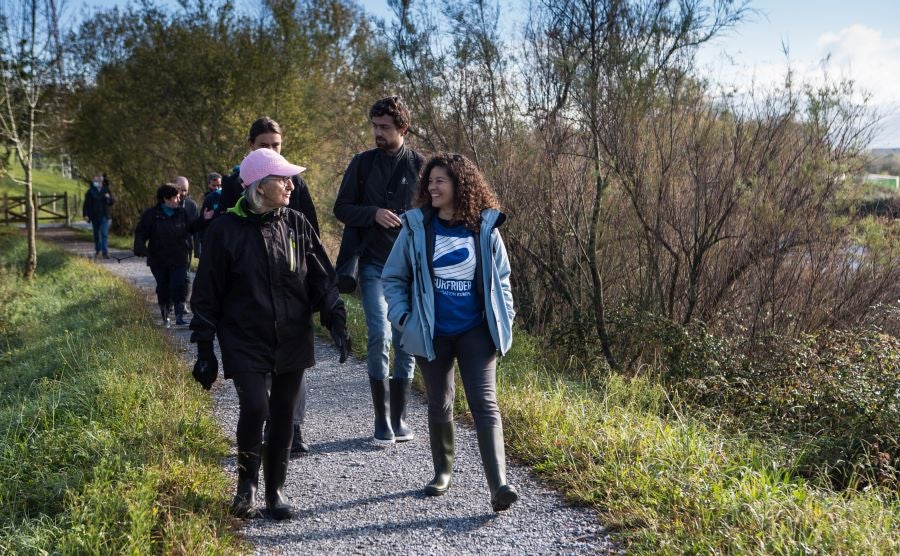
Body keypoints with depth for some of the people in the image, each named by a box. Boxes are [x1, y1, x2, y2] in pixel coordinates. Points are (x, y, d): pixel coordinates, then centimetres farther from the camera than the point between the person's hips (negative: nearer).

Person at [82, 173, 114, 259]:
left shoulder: (106, 190, 2)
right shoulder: (90, 191, -2)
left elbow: (111, 203, 6)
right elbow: (86, 204, -2)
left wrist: (109, 198, -16)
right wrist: (85, 214, -10)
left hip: (104, 216, -1)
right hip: (95, 216, 1)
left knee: (104, 234, -10)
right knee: (96, 234, 13)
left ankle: (105, 252, -12)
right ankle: (98, 250, 29)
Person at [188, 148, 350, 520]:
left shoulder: (297, 225, 1)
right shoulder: (226, 230, -7)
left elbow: (323, 279, 5)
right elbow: (207, 295, -2)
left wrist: (336, 321, -10)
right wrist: (205, 350, -2)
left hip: (292, 343, 3)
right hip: (245, 343, -3)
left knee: (283, 415, 8)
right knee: (255, 406, -17)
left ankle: (275, 490, 26)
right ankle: (246, 482, 10)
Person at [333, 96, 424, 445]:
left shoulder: (420, 165, 3)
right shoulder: (362, 163, 5)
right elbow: (341, 208, 7)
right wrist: (373, 214, -10)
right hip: (374, 265, -1)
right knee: (380, 336, -11)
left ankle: (399, 419, 19)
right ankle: (382, 422, -1)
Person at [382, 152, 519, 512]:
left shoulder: (485, 227, -2)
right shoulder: (416, 227, -3)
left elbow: (500, 277, 10)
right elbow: (393, 277, 6)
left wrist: (504, 319, 0)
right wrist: (402, 317, -6)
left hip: (476, 332, -1)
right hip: (432, 334, 1)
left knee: (485, 405, -10)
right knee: (439, 406, 14)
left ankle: (498, 486, -13)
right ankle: (442, 471, 34)